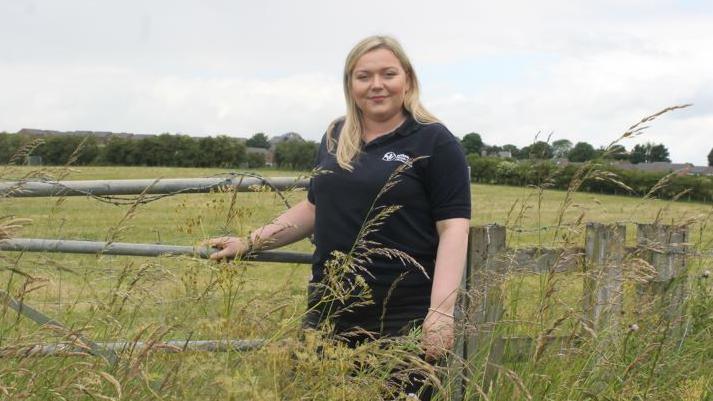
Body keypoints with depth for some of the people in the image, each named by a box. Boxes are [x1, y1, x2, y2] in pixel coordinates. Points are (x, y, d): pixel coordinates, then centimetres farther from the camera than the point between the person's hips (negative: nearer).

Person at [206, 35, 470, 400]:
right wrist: (251, 242, 13)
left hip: (403, 320, -5)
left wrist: (441, 311, -19)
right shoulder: (335, 138, 12)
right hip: (329, 315, 5)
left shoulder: (435, 142, -4)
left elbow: (453, 227, -9)